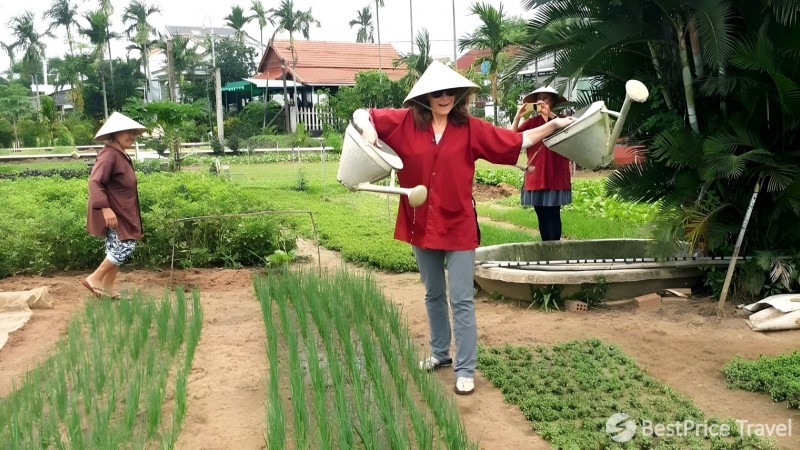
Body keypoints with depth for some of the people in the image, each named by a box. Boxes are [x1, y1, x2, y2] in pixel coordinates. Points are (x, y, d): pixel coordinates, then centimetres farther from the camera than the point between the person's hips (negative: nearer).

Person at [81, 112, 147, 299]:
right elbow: (94, 182, -26)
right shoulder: (109, 155, -18)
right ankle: (94, 279, -3)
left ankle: (108, 287, 19)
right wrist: (105, 208, -33)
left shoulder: (121, 155, 14)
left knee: (117, 248, 12)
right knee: (125, 246, -13)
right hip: (112, 211, -10)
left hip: (121, 211, 10)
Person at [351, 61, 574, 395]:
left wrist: (553, 126, -8)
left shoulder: (470, 128, -5)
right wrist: (367, 129, -19)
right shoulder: (405, 122, -3)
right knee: (433, 295, 18)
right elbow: (361, 114, 3)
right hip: (421, 224, 3)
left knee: (462, 300, -2)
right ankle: (440, 352, 36)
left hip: (458, 225, -2)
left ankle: (465, 369, 8)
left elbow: (515, 142, -2)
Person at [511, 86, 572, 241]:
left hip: (556, 176, -3)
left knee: (553, 215, -8)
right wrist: (518, 116, -16)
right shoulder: (532, 122, 8)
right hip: (536, 176, 3)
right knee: (541, 215, 7)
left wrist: (551, 115, -26)